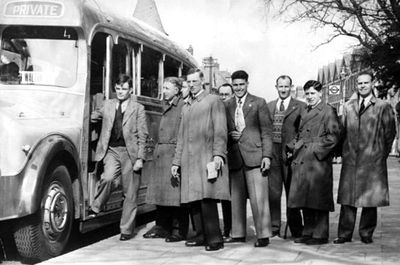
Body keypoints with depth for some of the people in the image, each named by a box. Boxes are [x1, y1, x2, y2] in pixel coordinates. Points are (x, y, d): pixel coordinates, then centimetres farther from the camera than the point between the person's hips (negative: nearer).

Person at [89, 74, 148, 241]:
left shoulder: (138, 108, 5)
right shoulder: (107, 105, 13)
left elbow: (142, 135, 0)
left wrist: (140, 158, -7)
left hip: (130, 152, -1)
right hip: (111, 150, 1)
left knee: (130, 193, 3)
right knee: (107, 177, -29)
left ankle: (126, 230, 13)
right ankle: (95, 208, -8)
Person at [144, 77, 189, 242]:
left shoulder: (183, 106, -8)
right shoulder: (166, 107, 19)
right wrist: (158, 150, 14)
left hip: (174, 152, -9)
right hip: (161, 153, 9)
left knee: (176, 192, -5)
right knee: (160, 190, 10)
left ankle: (180, 230, 3)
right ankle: (162, 227, 20)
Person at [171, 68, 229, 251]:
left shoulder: (213, 101, 5)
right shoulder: (185, 107, 23)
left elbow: (220, 131, -5)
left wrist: (218, 154, -16)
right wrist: (176, 162, 17)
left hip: (206, 158, -6)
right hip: (188, 160, 6)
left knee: (207, 197, -14)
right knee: (193, 199, 3)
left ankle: (214, 239, -10)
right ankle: (201, 235, 11)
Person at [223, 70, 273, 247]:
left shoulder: (259, 103, 5)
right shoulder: (227, 106, 15)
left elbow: (266, 131, 1)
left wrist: (267, 155, -7)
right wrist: (230, 135, -2)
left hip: (254, 155, -4)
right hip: (234, 157, 4)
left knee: (258, 197, -6)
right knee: (236, 197, 6)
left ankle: (263, 235, 0)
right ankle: (238, 233, 15)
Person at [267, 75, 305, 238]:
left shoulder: (300, 107, 2)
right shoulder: (268, 106, 14)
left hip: (290, 154, -3)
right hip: (272, 153, 3)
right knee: (272, 193, 2)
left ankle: (296, 230, 14)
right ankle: (273, 229, 11)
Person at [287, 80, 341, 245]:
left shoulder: (328, 111, -3)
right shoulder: (304, 113, 20)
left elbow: (333, 136, -10)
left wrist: (316, 149, -14)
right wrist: (293, 148, 9)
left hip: (319, 162, -7)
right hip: (302, 162, 8)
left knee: (318, 199, -4)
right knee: (305, 200, 10)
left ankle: (320, 235, 3)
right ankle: (308, 232, 19)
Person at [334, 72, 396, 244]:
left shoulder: (383, 107, 2)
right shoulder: (348, 107, 12)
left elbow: (390, 132, 5)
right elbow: (343, 130, 13)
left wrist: (382, 152, 6)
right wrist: (344, 150, 7)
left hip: (372, 159, -2)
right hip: (350, 158, 3)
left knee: (370, 198, 2)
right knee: (347, 197, 2)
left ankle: (366, 233, 14)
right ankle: (345, 233, 7)